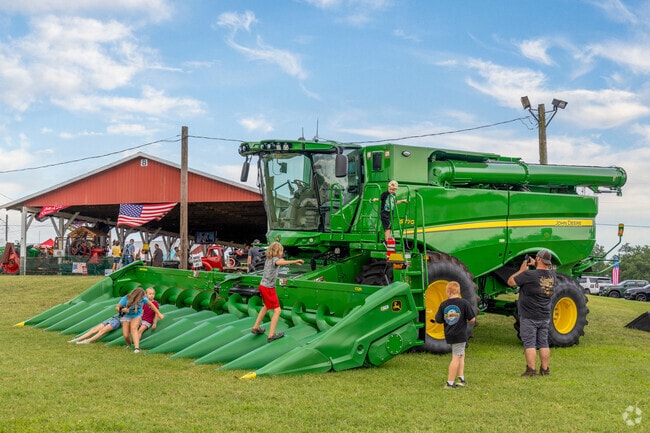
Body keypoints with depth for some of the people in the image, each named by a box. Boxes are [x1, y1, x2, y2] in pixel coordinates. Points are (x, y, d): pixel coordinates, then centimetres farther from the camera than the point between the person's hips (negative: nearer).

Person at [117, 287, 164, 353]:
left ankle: (136, 348, -40)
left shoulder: (143, 298, -22)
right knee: (126, 336, -10)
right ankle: (129, 346, 24)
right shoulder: (125, 299, -27)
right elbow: (117, 307, -16)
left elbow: (150, 305, -4)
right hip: (126, 316, 0)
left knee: (133, 328, -31)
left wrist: (159, 314, 3)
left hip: (136, 316, 0)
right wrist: (122, 310, -40)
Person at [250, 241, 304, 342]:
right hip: (269, 288, -9)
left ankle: (256, 327, 37)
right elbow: (279, 262, -43)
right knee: (277, 310, -6)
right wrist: (295, 261, -53)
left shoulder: (268, 259, 8)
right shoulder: (274, 259, -17)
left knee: (266, 306, 30)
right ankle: (271, 335, -9)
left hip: (263, 286, 9)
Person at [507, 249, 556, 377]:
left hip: (529, 317, -6)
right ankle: (545, 370, 17)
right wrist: (535, 265, 18)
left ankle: (531, 370, -3)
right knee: (544, 343, 13)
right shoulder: (552, 275, 0)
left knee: (529, 344, -1)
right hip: (545, 317, 6)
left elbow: (511, 282, -8)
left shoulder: (529, 275, -19)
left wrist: (522, 270, 1)